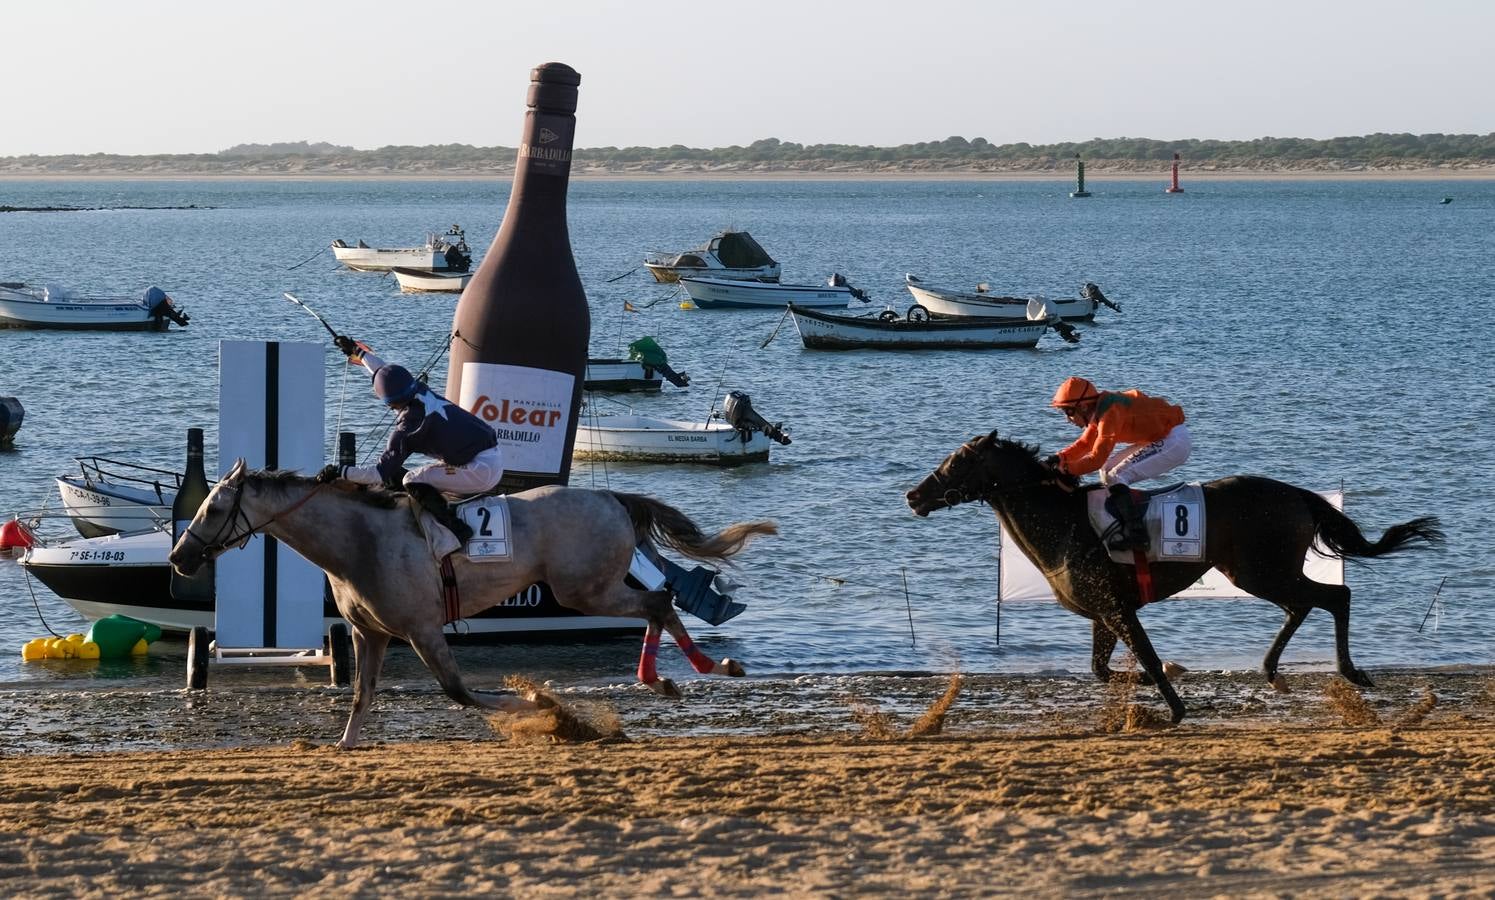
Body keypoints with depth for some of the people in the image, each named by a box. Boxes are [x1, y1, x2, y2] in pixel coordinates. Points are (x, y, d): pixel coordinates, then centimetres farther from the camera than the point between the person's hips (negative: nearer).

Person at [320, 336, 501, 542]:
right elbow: (392, 375, 28)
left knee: (412, 482, -2)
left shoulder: (407, 427, -14)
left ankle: (455, 529, -13)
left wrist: (340, 471, 0)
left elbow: (380, 474, -11)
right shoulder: (422, 391, 6)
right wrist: (357, 351, 40)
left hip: (481, 471, -8)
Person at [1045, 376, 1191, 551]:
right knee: (1106, 469, 15)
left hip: (1174, 441, -10)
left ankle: (1136, 535, -23)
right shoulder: (1098, 409, 6)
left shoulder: (1109, 413, -24)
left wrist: (1066, 469, -17)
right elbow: (1085, 443, 17)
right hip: (1159, 438, 10)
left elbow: (1096, 459, -24)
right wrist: (1061, 458, 2)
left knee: (1116, 477, -17)